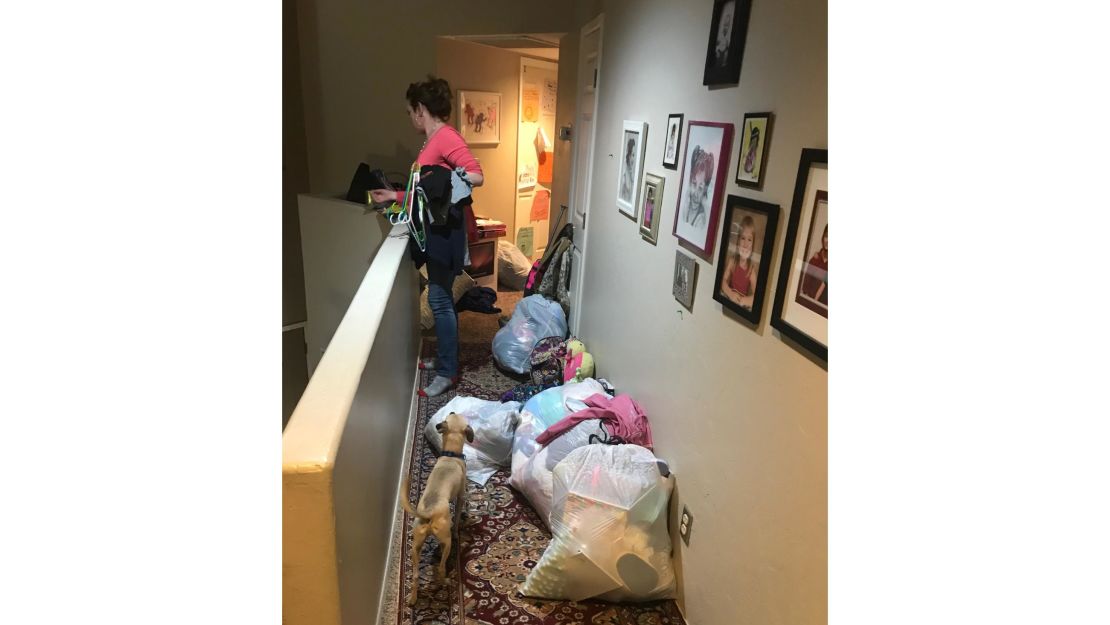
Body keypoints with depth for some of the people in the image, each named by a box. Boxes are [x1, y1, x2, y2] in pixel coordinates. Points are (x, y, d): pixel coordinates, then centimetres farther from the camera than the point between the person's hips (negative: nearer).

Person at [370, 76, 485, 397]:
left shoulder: (446, 137, -13)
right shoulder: (433, 140, 17)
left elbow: (477, 176, -23)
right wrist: (395, 196, 22)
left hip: (445, 228, -10)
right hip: (433, 228, 10)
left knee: (439, 299, -6)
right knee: (440, 297, 16)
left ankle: (448, 373, 4)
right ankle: (445, 357, 28)